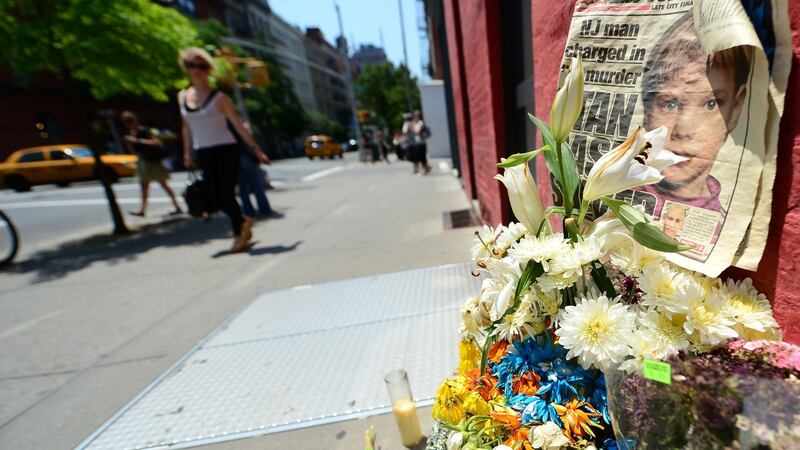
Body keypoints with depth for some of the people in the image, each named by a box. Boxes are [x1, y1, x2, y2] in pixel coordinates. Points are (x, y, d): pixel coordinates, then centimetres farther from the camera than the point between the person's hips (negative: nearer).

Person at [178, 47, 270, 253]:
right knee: (213, 198, 1)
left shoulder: (219, 97, -5)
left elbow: (239, 126, -6)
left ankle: (239, 235, 10)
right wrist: (187, 154, 17)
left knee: (226, 194, -8)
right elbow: (187, 128, 17)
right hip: (203, 154, 5)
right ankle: (242, 221, 28)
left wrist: (255, 149, -9)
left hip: (226, 151, -5)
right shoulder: (182, 97, 10)